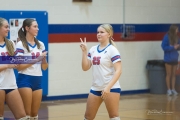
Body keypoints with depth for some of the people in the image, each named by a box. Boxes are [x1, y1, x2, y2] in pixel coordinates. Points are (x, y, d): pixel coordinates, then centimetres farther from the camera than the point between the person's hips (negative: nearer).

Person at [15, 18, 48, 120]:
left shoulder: (40, 44, 11)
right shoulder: (21, 44, -7)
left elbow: (44, 67, 11)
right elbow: (19, 67, -13)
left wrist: (44, 58, -9)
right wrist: (35, 60, -19)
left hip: (37, 80, 6)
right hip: (25, 80, -6)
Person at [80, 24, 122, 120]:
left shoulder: (112, 50, -9)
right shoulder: (93, 49, 9)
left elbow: (118, 71, -16)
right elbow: (85, 68, 7)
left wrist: (108, 87, -25)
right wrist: (84, 51, -3)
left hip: (111, 88, -6)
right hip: (95, 88, 7)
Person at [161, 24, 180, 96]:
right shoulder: (166, 37, -13)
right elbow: (164, 47, -14)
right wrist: (173, 47, -19)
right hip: (168, 58, -5)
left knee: (174, 74, 9)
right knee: (169, 74, 3)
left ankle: (173, 89, 14)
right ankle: (169, 89, 9)